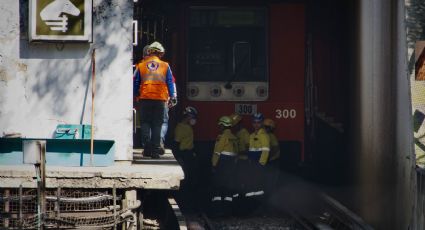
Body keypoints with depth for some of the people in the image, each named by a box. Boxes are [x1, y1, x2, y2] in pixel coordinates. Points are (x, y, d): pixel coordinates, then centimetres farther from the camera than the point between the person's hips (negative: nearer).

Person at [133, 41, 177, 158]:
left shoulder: (141, 65, 6)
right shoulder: (165, 66, 6)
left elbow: (135, 83, 8)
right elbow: (171, 82, 6)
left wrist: (134, 96, 16)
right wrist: (173, 97, 10)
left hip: (145, 98, 0)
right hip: (160, 99, 0)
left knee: (145, 123, 9)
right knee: (157, 124, 4)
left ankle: (146, 147, -3)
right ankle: (155, 149, -2)